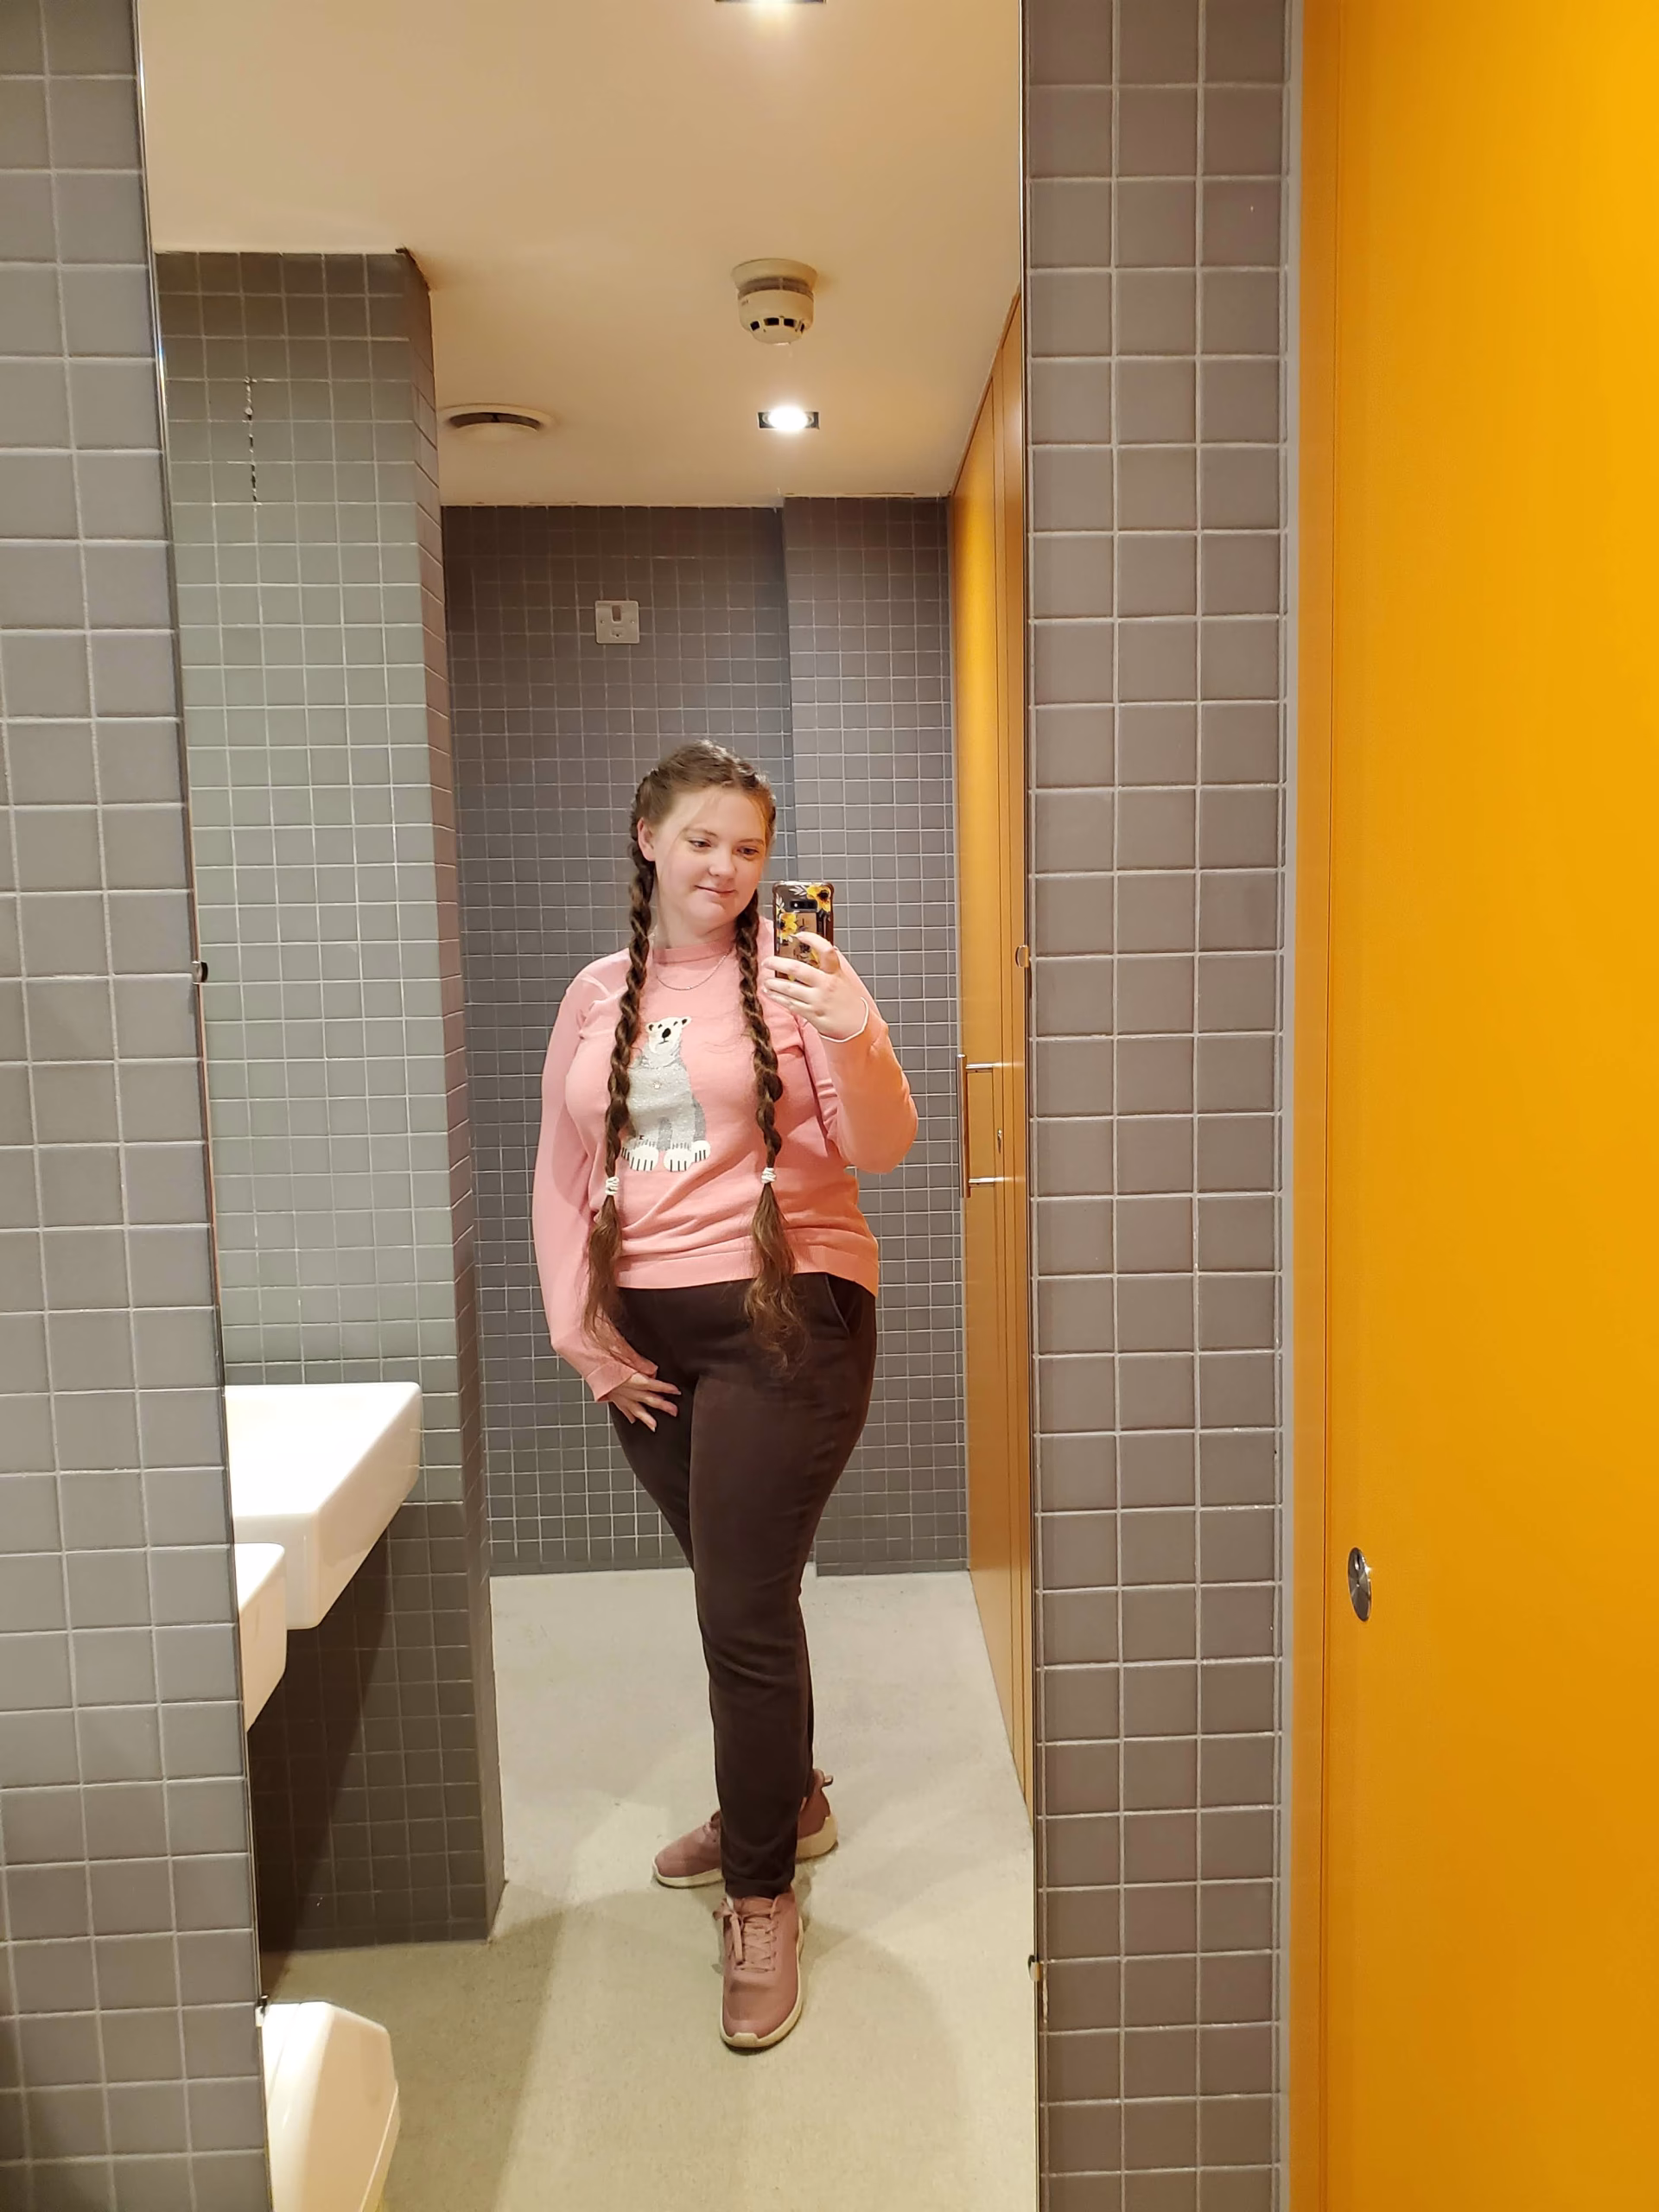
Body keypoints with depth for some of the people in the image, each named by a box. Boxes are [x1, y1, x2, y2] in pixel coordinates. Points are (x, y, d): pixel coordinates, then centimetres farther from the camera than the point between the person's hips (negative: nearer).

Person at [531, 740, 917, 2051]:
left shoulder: (790, 974, -5)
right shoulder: (596, 996, 9)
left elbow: (881, 1150, -11)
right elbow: (561, 1178, 12)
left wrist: (853, 1035, -29)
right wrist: (577, 1327, 4)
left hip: (784, 1314, -5)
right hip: (642, 1334, 5)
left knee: (746, 1606, -4)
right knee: (732, 1585, 19)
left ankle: (763, 1896, 17)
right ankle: (788, 1800, 44)